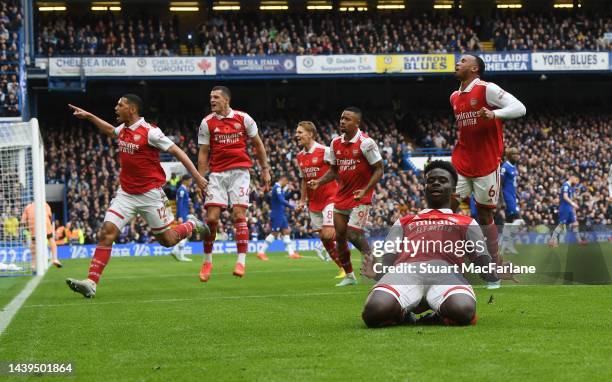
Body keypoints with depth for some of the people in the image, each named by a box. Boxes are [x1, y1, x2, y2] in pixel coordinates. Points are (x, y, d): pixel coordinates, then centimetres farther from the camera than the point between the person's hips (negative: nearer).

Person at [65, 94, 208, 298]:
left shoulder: (149, 132, -15)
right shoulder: (123, 129, 6)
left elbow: (176, 151, -13)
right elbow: (110, 130, 32)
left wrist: (197, 176, -17)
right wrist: (89, 117, 29)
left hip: (150, 193, -6)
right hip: (126, 193, 6)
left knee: (167, 240, 3)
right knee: (106, 232, -11)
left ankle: (192, 225, 36)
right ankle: (91, 283, -15)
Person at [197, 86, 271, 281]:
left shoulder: (243, 118, 3)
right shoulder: (207, 123, 4)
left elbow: (258, 144, 11)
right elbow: (203, 153, 6)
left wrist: (265, 170, 8)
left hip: (239, 171, -1)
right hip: (217, 173, 1)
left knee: (239, 215, -11)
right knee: (211, 217, -6)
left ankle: (241, 261, -9)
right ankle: (207, 261, 9)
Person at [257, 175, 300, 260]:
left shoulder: (278, 188, 15)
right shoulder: (277, 188, -15)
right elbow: (281, 200, -25)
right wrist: (292, 207, -21)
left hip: (281, 214, 10)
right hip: (276, 214, -10)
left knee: (286, 231, 8)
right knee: (274, 233, -8)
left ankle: (291, 253, 8)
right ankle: (261, 252, -5)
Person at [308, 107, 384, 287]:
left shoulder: (366, 143, -12)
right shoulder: (335, 143, 7)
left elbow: (379, 170, -9)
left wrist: (365, 190, -20)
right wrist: (318, 182, 0)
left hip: (360, 198, -6)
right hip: (341, 196, 6)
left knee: (353, 234, -17)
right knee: (340, 236, 5)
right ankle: (349, 276, 18)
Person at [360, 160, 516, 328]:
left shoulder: (467, 224, 35)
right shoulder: (404, 222, 39)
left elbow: (483, 264, 22)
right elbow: (389, 261, 25)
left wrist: (495, 274, -5)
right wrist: (377, 272, -1)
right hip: (405, 270, 1)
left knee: (463, 311, -41)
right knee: (374, 312, -36)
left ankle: (437, 319, -5)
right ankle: (403, 316, 0)